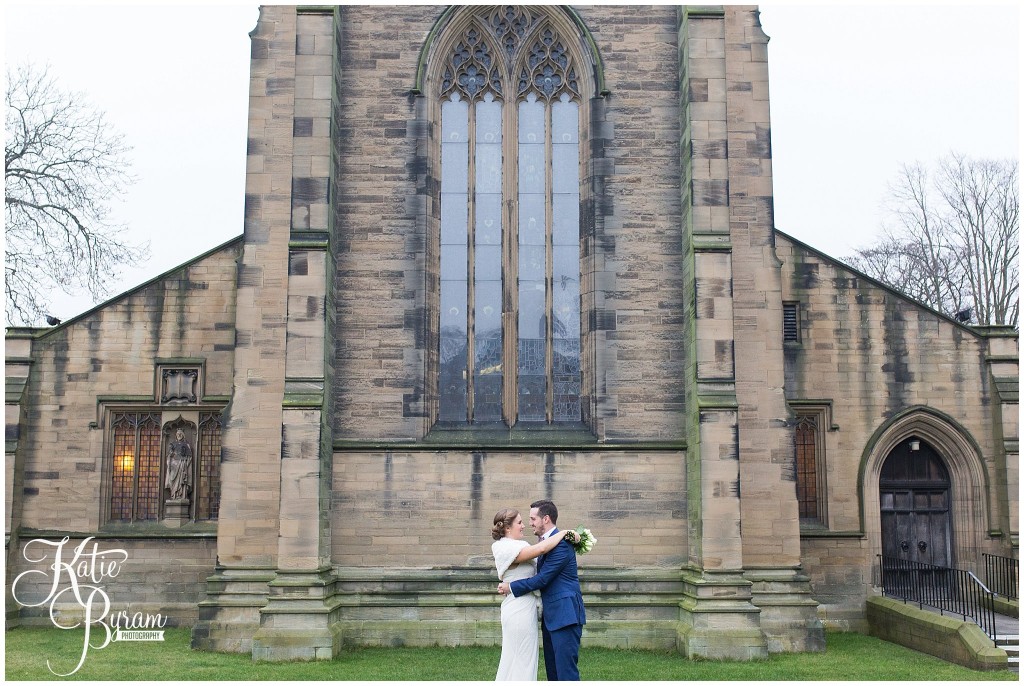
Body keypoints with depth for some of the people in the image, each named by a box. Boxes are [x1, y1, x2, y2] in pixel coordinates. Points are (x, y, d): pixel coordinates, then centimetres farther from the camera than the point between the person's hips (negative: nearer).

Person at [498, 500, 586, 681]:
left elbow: (542, 579, -19)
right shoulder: (546, 542, 15)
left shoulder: (561, 543, -16)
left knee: (566, 670, -9)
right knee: (552, 669, 13)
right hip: (551, 615, 10)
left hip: (565, 614, -10)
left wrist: (511, 587, -10)